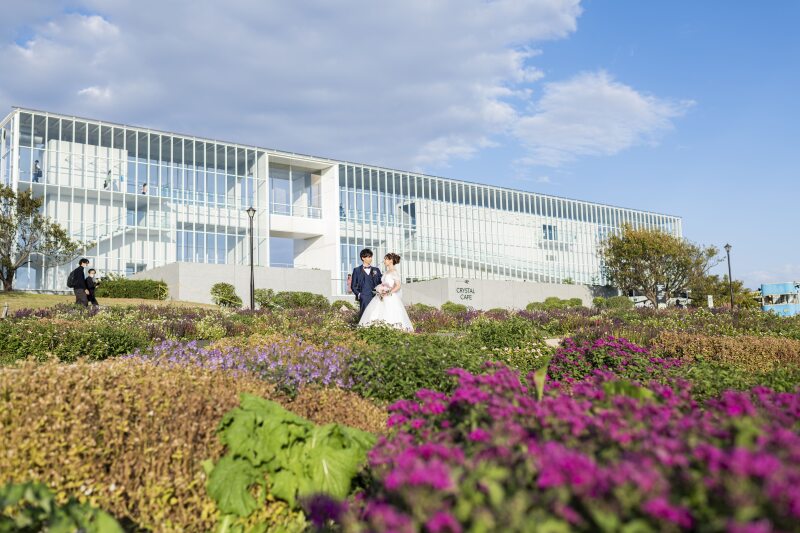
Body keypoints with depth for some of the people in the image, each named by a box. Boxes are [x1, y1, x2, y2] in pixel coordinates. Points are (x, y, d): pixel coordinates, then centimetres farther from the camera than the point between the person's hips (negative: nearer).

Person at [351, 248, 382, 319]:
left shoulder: (376, 270, 16)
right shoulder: (357, 270, 8)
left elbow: (380, 284, 16)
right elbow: (353, 286, 8)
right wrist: (358, 294, -5)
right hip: (363, 299, -2)